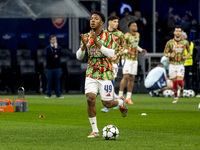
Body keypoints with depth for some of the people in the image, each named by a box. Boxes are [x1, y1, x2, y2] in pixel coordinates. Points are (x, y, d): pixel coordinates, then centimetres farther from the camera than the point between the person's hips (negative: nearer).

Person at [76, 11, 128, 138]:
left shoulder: (107, 36, -5)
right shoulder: (87, 36, 6)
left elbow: (111, 54, -16)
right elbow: (79, 56, 4)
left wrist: (97, 43, -25)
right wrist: (84, 45, -16)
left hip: (105, 74, -3)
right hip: (91, 74, 3)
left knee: (107, 103, -1)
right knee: (90, 99, -14)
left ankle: (121, 103, 36)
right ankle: (95, 130, -3)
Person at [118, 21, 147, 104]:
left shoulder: (137, 35, 12)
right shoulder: (126, 36, -12)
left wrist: (141, 50, 14)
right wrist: (128, 51, -27)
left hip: (134, 59, 7)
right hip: (127, 59, -7)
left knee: (132, 78, 5)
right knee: (126, 77, -14)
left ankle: (128, 97, 10)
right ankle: (120, 96, -8)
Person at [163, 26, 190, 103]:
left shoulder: (185, 42, 0)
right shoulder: (169, 42, -2)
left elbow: (189, 51, 14)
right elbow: (165, 53, 5)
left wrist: (187, 56, -7)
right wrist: (170, 55, -17)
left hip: (180, 64, -1)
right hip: (172, 64, 1)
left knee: (180, 81, -14)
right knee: (174, 82, 3)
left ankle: (182, 88, 22)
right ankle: (176, 98, 20)